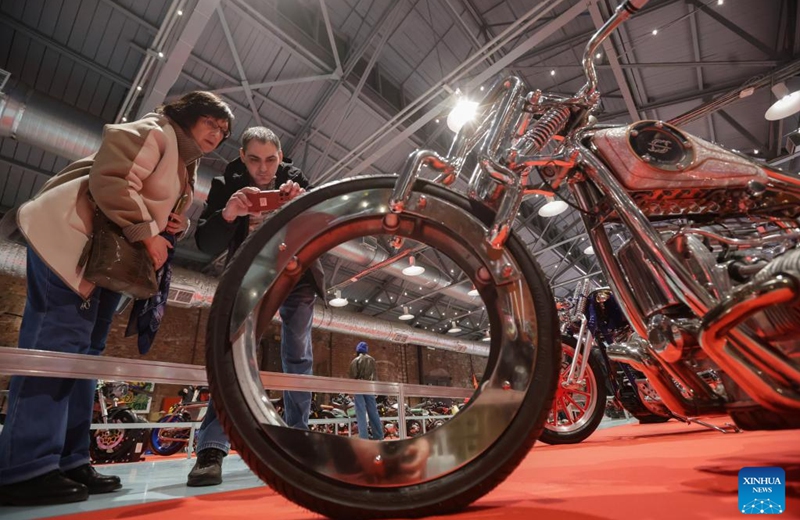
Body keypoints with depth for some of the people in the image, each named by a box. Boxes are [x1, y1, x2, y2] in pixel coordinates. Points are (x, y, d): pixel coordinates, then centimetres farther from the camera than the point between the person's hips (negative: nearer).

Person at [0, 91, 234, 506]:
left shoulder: (183, 167, 23)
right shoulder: (155, 131, -6)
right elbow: (112, 181, -20)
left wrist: (175, 224, 4)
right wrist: (146, 231, -19)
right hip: (71, 238, -10)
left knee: (81, 351, 6)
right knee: (56, 343, -14)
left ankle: (68, 462, 11)